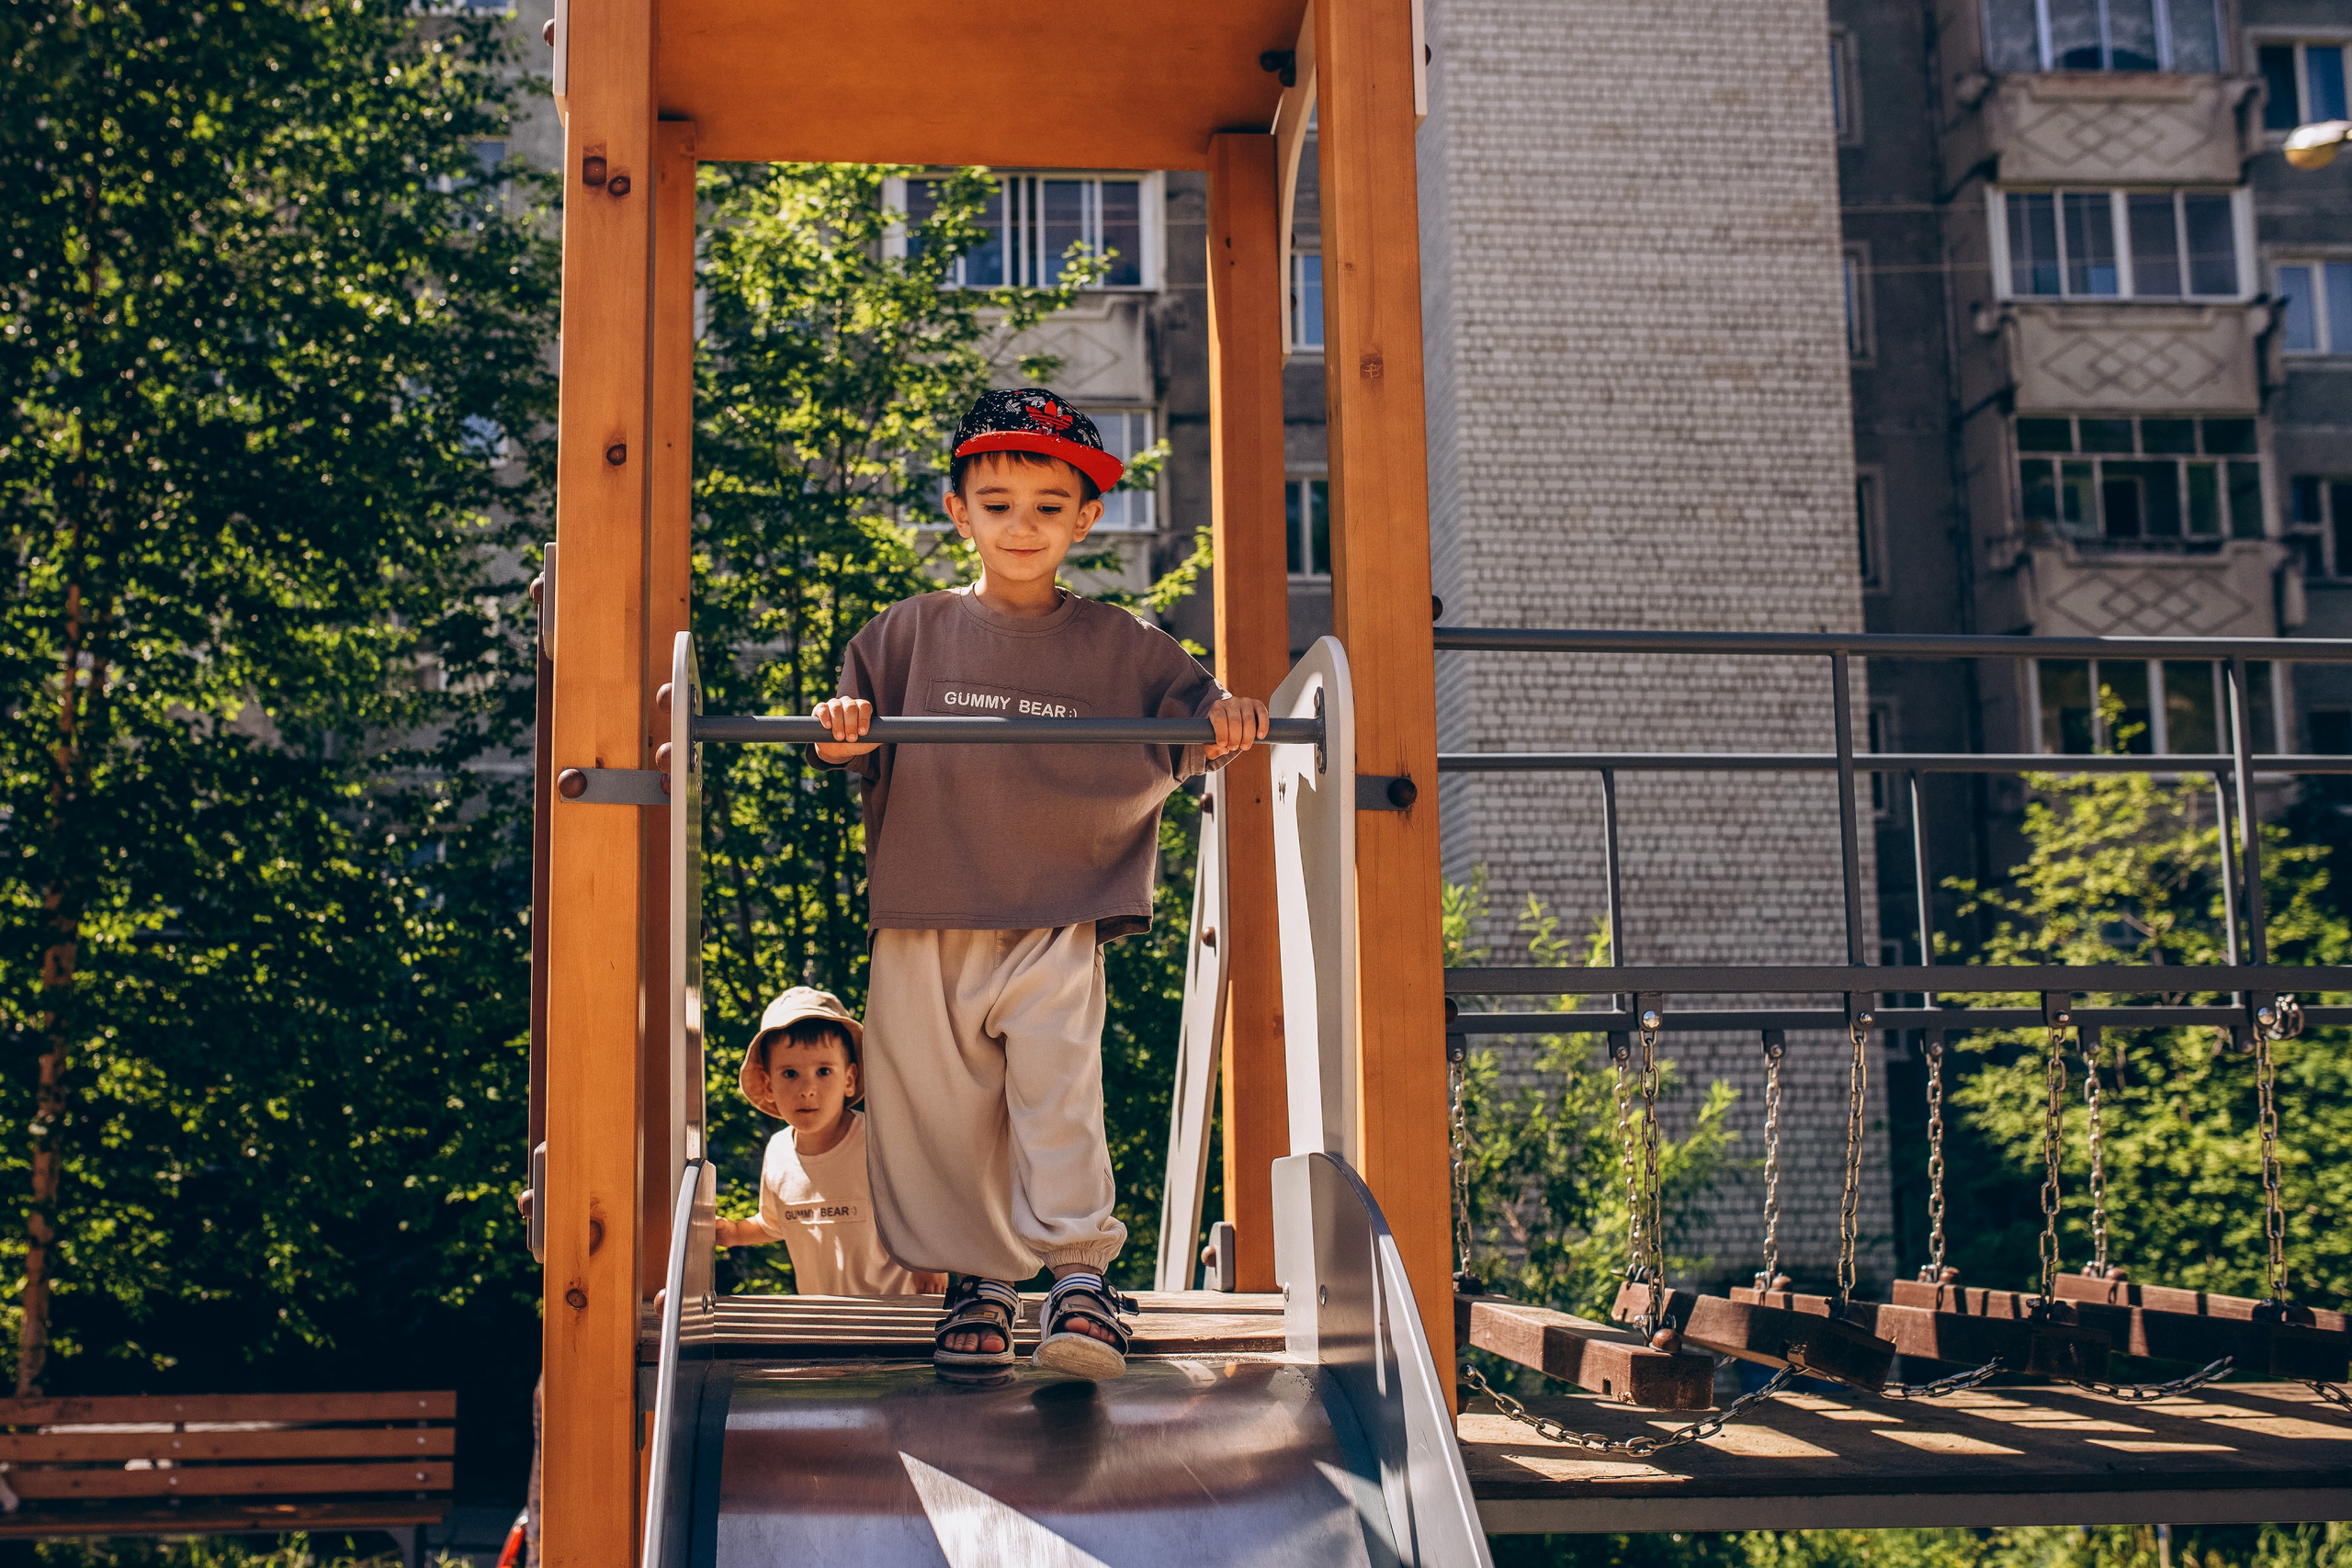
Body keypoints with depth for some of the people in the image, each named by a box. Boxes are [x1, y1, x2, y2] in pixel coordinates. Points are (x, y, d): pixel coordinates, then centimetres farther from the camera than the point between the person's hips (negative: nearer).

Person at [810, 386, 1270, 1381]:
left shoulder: (1116, 648, 9)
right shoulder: (912, 634, 9)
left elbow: (1186, 732, 12)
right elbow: (858, 754, 9)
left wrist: (1221, 726, -11)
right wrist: (842, 735, -14)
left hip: (1056, 925, -1)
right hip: (923, 926, 1)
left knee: (1059, 1093, -16)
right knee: (939, 1113, 3)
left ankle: (1081, 1280, -14)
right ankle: (978, 1283, 16)